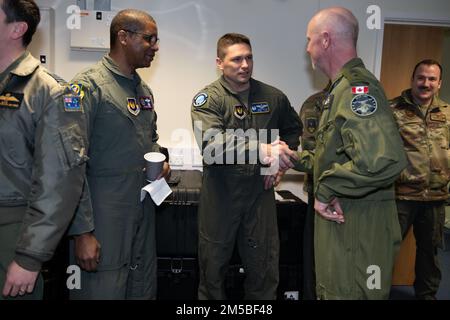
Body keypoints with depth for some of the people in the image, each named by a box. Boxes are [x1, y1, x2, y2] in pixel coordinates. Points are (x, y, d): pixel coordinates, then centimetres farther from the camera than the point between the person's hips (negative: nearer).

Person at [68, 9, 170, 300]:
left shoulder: (144, 90, 12)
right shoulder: (88, 86, -12)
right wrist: (81, 232, -17)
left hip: (144, 208, 8)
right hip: (106, 213, -7)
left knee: (144, 288, 17)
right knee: (104, 290, 3)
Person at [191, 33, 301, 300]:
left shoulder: (273, 97, 3)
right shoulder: (208, 98, -8)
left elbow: (293, 130, 21)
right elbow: (211, 144, -26)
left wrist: (280, 163, 5)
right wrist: (261, 149, -37)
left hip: (260, 193, 3)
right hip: (220, 195, -2)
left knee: (265, 267, 13)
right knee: (214, 264, 14)